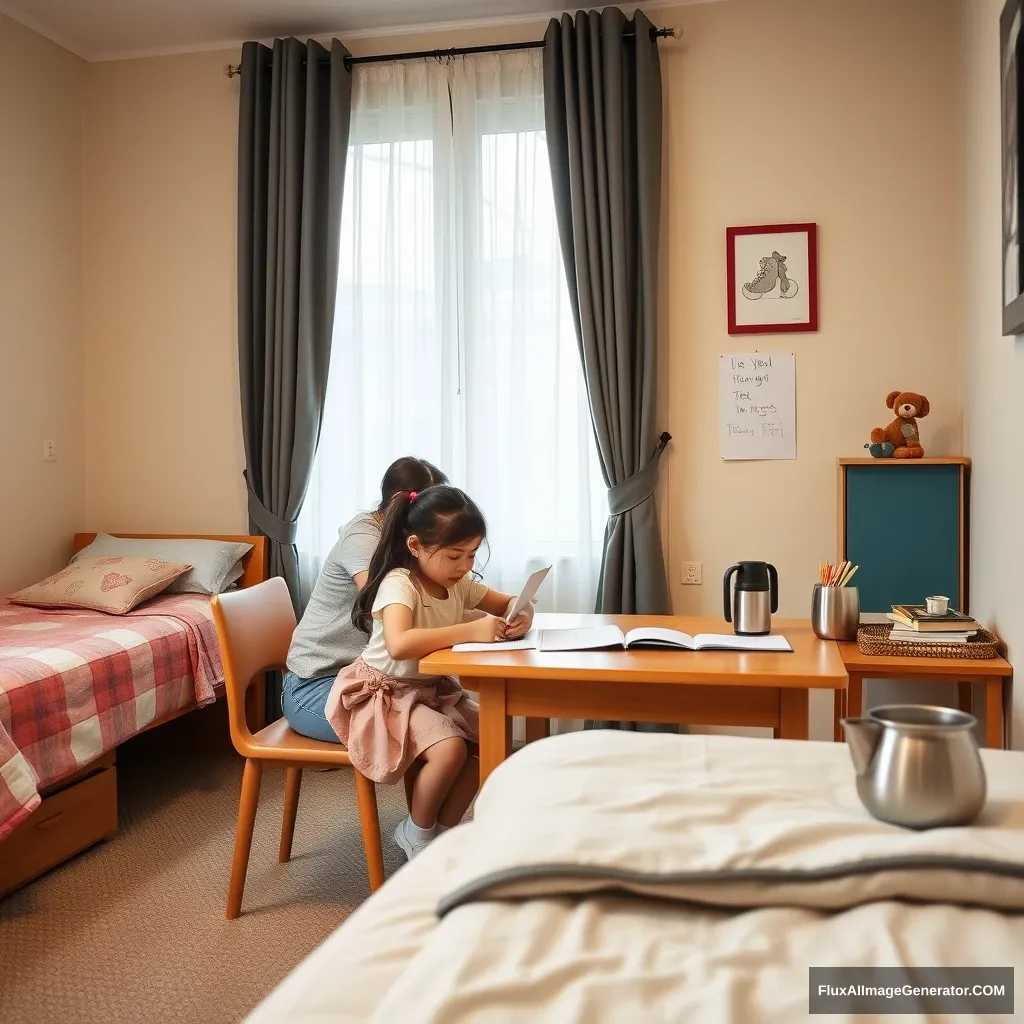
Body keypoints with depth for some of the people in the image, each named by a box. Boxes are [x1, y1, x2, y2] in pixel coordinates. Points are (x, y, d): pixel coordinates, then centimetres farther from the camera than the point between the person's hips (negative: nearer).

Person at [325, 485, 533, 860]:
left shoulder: (458, 583, -3)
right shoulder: (399, 584, -26)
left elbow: (510, 603, 9)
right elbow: (399, 644, -45)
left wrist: (522, 616, -17)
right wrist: (470, 631, -42)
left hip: (433, 689, 8)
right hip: (385, 693, -8)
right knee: (450, 748, -27)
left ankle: (443, 830, 12)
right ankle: (416, 834, 1)